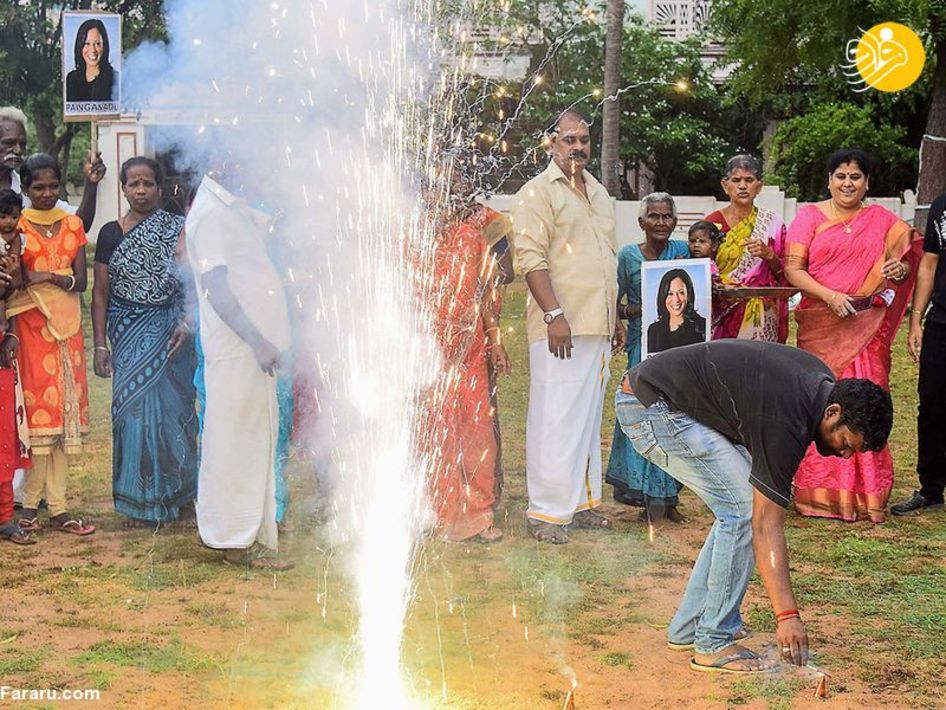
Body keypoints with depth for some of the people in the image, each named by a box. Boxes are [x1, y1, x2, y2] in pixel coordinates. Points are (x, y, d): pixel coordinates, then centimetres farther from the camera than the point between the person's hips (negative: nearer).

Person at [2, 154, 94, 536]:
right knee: (37, 410, -5)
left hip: (67, 325, 4)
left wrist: (51, 277, -13)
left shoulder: (72, 225, 10)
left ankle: (57, 506, 7)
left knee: (64, 411, 3)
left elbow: (81, 281, 5)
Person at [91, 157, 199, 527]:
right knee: (135, 407, 0)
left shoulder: (178, 229, 2)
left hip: (170, 329, -1)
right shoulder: (111, 233, 4)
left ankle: (179, 492, 17)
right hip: (129, 332, 1)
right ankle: (142, 501, 9)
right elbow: (100, 292, 4)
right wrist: (100, 344, 0)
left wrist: (186, 323, -14)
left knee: (174, 405, 3)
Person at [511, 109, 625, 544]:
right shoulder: (538, 192, -5)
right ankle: (546, 512, -2)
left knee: (589, 417, 12)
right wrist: (555, 314, -21)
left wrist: (616, 318, 22)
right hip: (560, 327, -8)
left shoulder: (599, 193, 20)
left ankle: (582, 501, 20)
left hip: (598, 327, 8)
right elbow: (531, 258, -14)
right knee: (554, 419, -7)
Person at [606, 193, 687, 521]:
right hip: (643, 344, -2)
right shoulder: (628, 255, -2)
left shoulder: (682, 251, 5)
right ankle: (648, 498, 4)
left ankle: (668, 497, 14)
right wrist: (637, 310, -18)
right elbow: (614, 305, 0)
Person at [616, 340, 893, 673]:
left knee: (741, 505, 7)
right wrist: (787, 615, -24)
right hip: (650, 407, -10)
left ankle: (688, 627, 14)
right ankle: (713, 643, -8)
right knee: (744, 507, -14)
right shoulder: (785, 421, -24)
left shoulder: (822, 381, 3)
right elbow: (767, 525, -23)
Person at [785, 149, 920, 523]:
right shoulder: (810, 216, 6)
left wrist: (900, 270, -7)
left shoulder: (884, 221, 12)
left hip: (867, 328, 2)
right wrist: (830, 296, -16)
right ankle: (820, 493, 5)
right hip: (820, 327, -1)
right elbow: (793, 269, -2)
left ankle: (864, 494, 7)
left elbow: (907, 259, 17)